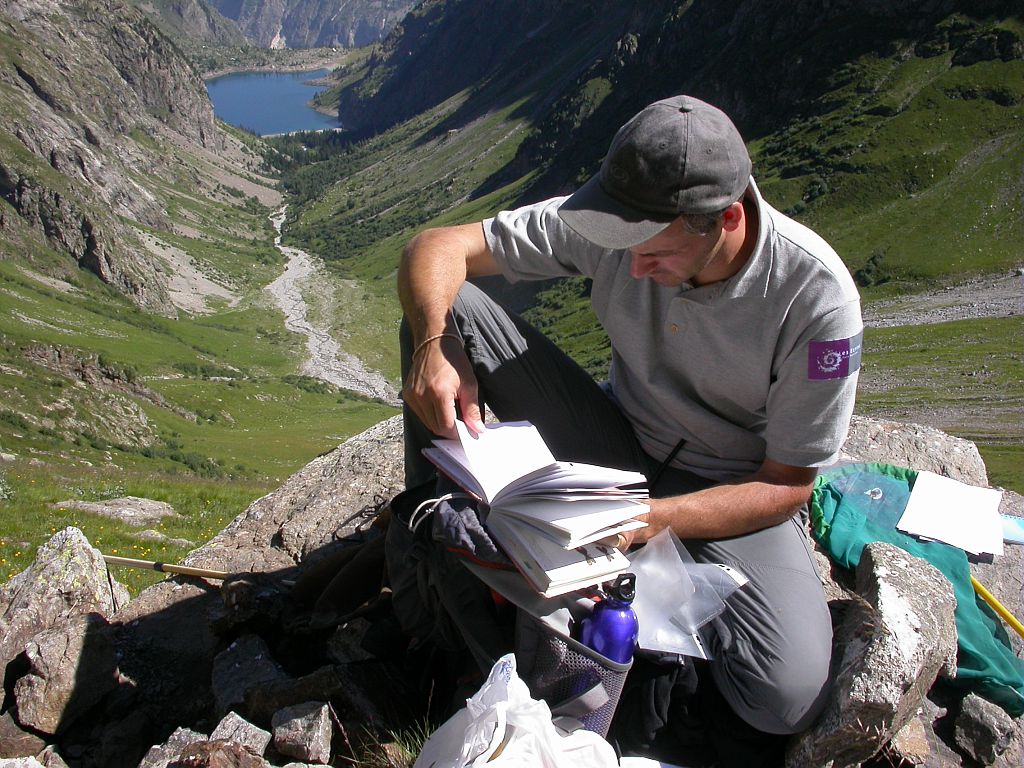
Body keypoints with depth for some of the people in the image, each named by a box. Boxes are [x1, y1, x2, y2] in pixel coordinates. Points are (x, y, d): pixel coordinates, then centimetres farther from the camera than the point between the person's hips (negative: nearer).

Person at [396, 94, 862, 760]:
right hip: (622, 448, 3)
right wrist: (431, 347, -36)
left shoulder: (816, 294, -25)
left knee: (788, 700, -30)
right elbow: (438, 249, -14)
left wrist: (647, 519, -32)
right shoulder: (610, 220, -18)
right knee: (448, 305, -16)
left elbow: (787, 485, -18)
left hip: (737, 492, -2)